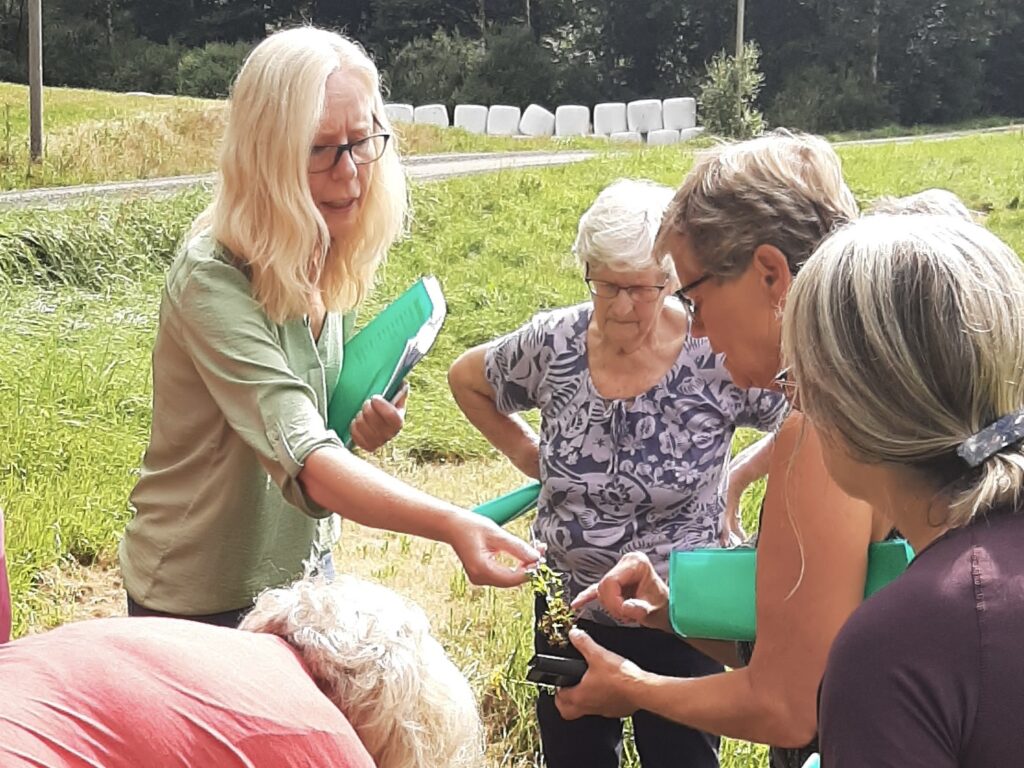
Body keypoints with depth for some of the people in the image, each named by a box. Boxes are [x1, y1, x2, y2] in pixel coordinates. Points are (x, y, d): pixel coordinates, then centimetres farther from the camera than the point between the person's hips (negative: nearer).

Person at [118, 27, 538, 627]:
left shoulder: (335, 262, -3)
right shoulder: (214, 280, -26)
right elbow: (302, 460, -37)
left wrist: (367, 423, -9)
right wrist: (450, 524, -50)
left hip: (303, 571, 7)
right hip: (202, 604, -7)